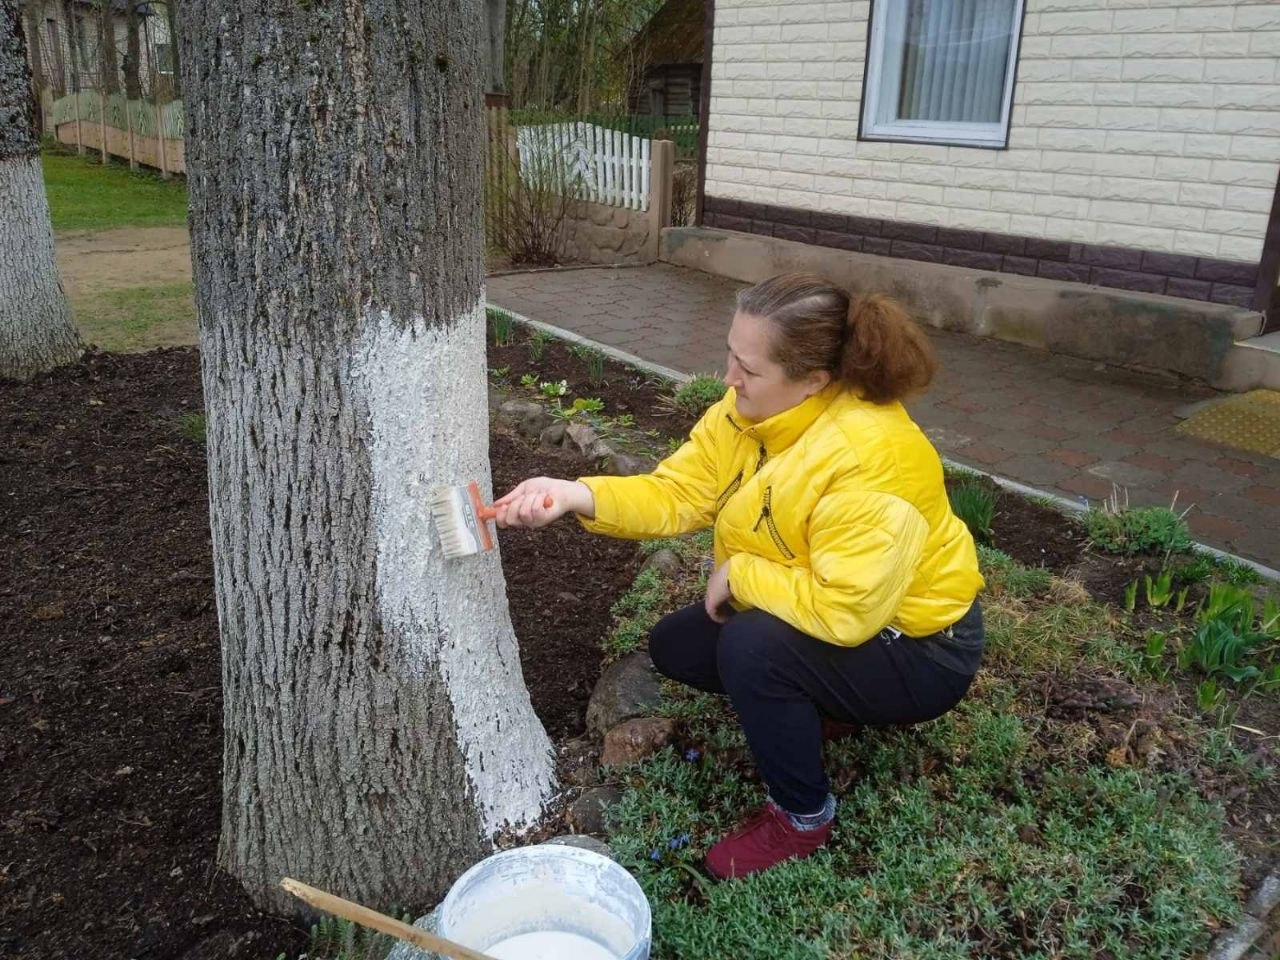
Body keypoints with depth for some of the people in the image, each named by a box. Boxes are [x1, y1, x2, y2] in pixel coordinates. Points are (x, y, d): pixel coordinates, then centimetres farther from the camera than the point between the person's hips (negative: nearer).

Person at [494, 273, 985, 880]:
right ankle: (823, 706, 18)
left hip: (917, 647, -8)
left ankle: (801, 819, -5)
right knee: (674, 647, 5)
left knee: (752, 645, -31)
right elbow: (674, 493, -13)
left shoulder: (872, 459, -36)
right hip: (819, 616, 8)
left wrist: (739, 573, -24)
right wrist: (575, 495, -28)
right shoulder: (749, 411, -12)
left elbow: (845, 609, -37)